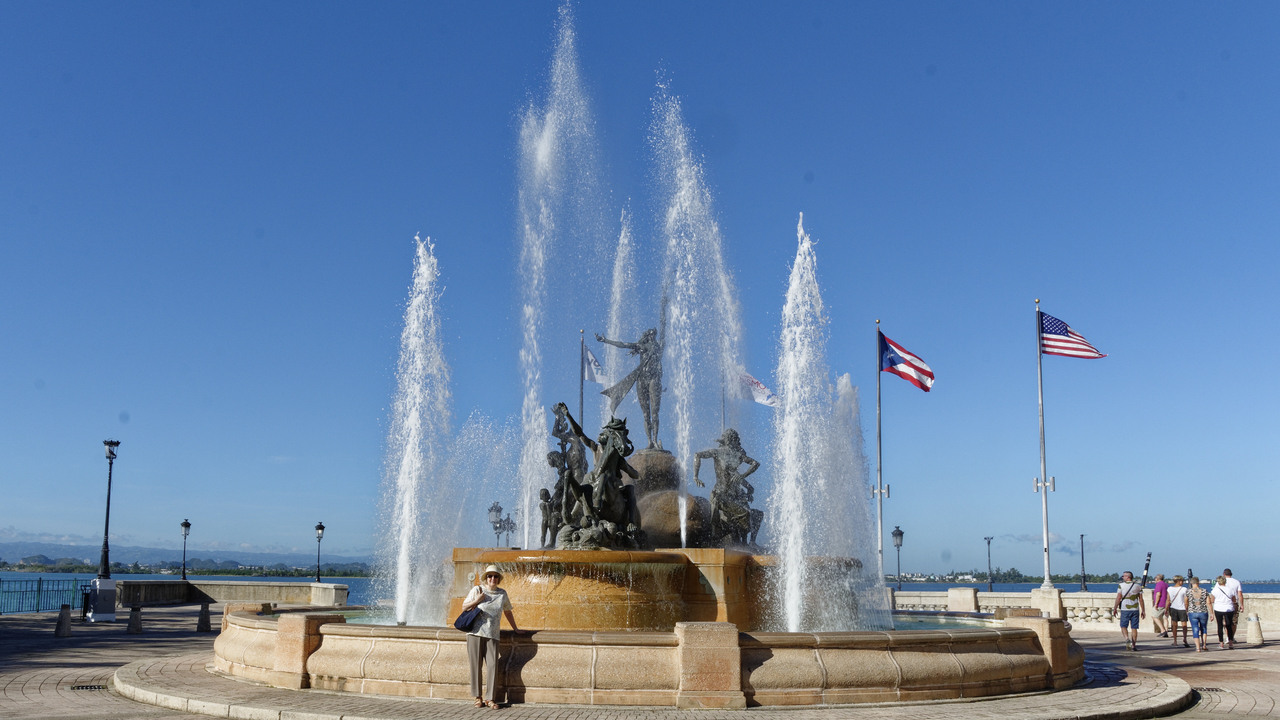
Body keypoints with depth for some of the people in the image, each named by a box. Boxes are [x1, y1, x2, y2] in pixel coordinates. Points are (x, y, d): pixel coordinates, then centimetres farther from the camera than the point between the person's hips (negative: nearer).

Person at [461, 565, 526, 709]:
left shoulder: (502, 594, 12)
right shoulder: (477, 590, 6)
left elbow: (507, 612, 24)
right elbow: (464, 607, 10)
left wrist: (515, 628, 27)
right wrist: (477, 600, -5)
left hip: (492, 635, 2)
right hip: (475, 632, -1)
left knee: (492, 665, -7)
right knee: (476, 665, -1)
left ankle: (490, 698, -1)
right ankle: (478, 697, 9)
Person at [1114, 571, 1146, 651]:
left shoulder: (1121, 585, -5)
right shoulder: (1138, 586, 5)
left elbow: (1118, 598, -8)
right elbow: (1141, 599, 4)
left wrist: (1115, 608, 0)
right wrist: (1143, 611, 9)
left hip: (1125, 609, -3)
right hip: (1135, 609, 3)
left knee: (1123, 626, 8)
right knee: (1134, 628, 7)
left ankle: (1127, 638, -18)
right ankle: (1133, 645, 6)